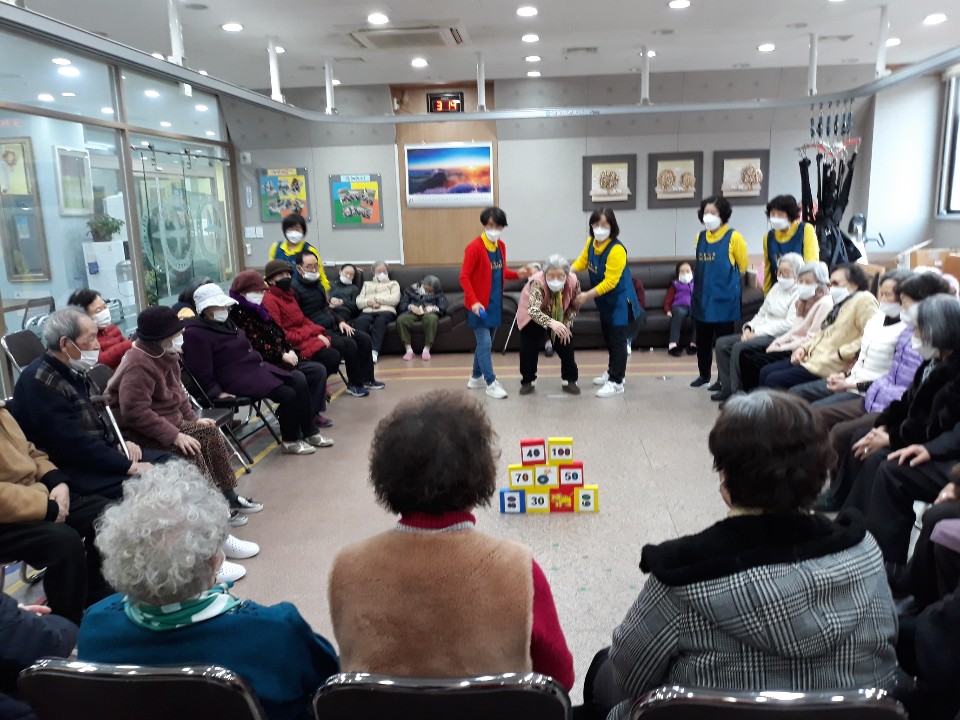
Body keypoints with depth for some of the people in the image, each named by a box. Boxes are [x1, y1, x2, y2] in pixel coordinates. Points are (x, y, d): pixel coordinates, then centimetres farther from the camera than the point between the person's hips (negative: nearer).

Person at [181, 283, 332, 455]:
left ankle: (310, 433, 2)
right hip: (237, 378, -10)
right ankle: (290, 441, 0)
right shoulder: (195, 333, -16)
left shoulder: (224, 322, 12)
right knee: (288, 394, -21)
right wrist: (216, 391, -16)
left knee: (299, 380, -6)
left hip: (254, 366, 10)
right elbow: (201, 370, -17)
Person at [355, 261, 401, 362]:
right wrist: (369, 302, -4)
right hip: (367, 311, 2)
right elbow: (358, 302, 18)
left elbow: (395, 299, 6)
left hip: (386, 311, -2)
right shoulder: (367, 284, 34)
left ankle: (374, 351, -50)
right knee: (360, 321, -35)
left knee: (380, 320, -38)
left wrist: (375, 298, 3)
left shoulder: (393, 284, 28)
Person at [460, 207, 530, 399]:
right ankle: (491, 384, 0)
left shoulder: (501, 246, 7)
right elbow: (464, 277, -18)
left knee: (485, 343, 16)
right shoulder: (475, 247, -16)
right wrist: (473, 301, -26)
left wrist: (516, 274, 0)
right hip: (480, 305, -7)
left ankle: (476, 378, 30)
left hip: (495, 303, 8)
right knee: (484, 344, -6)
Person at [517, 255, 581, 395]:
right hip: (533, 315, -2)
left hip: (559, 317, 3)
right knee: (529, 348, -4)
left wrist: (566, 325, -17)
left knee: (566, 346, 1)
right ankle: (528, 381, 16)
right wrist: (551, 323, -70)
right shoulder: (537, 282, -42)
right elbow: (533, 310, -55)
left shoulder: (573, 282, -30)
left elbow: (574, 306, -10)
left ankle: (569, 380, 18)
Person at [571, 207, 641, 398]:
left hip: (620, 301, -8)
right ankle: (612, 372, 36)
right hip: (604, 301, 8)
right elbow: (582, 261, 11)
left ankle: (616, 382, 5)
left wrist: (587, 296, -27)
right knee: (608, 338, 20)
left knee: (617, 340, -3)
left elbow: (610, 282, -27)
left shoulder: (616, 250, -28)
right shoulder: (591, 242, -4)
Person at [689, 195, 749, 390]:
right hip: (702, 297, 5)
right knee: (702, 340, 14)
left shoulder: (734, 237, -9)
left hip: (724, 298, -5)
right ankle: (704, 374, 30)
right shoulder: (700, 237, 7)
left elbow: (742, 266, -1)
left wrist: (726, 280, 6)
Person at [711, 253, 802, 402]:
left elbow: (789, 324, -18)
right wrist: (749, 328, 0)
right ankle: (727, 388, -3)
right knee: (722, 343, -4)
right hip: (761, 334, 9)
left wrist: (757, 332, -17)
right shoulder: (777, 288, 19)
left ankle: (737, 392, -18)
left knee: (739, 347, -28)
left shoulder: (801, 293, -8)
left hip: (779, 338, -9)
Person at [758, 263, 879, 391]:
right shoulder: (839, 304, 20)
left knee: (773, 380, -16)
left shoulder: (864, 300, -10)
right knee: (766, 372, 4)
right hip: (813, 356, 10)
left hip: (830, 365, -10)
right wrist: (804, 348, 7)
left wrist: (840, 354, -19)